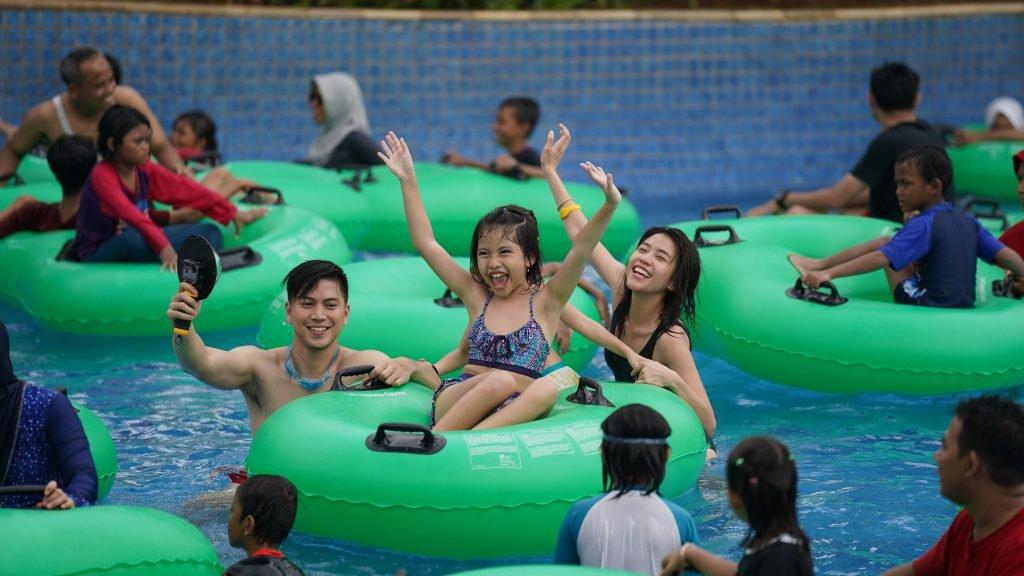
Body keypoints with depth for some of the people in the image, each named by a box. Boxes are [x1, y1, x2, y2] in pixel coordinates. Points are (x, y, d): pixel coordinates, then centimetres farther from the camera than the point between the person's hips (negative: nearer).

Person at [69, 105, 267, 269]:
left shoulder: (145, 170, 2)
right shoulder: (102, 175, -21)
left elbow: (186, 189, 5)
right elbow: (130, 214, -35)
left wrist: (233, 213, 6)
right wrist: (163, 247, -47)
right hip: (97, 253, -8)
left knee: (210, 232, -3)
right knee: (133, 239, -42)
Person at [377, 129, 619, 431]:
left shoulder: (545, 302, 9)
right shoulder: (477, 296, 15)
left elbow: (581, 248, -5)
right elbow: (426, 244, 17)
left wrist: (609, 206, -21)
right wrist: (408, 182, 15)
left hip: (511, 409, -1)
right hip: (451, 403, 1)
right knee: (501, 381, -33)